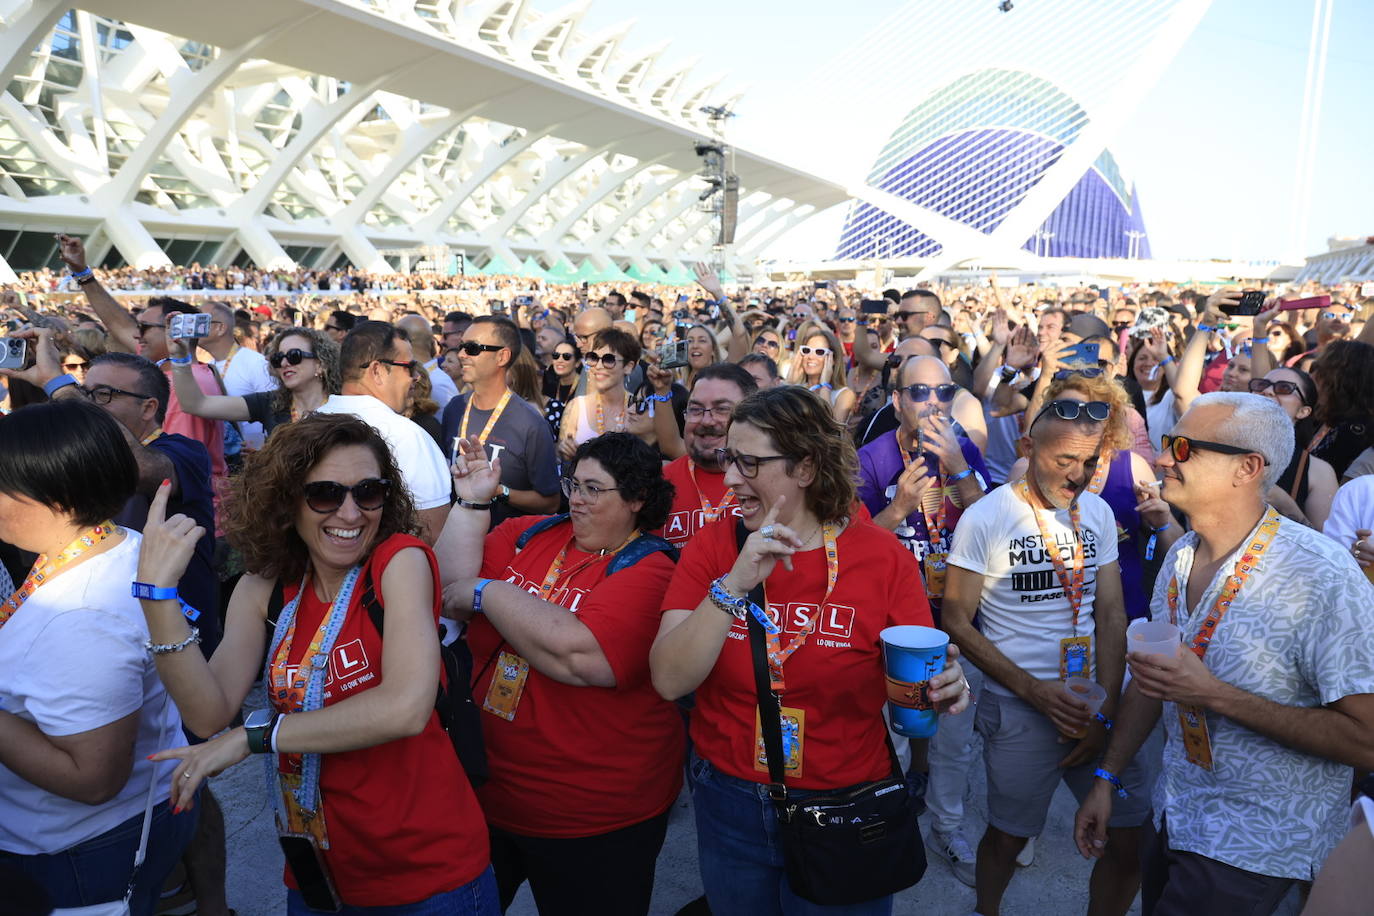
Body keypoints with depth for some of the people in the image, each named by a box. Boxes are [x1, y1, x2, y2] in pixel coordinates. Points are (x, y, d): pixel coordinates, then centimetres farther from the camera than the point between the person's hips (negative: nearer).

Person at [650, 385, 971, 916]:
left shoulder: (883, 557, -13)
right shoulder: (713, 547, -9)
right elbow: (669, 681, -18)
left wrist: (941, 689, -28)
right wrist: (734, 585, -29)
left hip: (846, 808, -1)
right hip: (729, 801, 2)